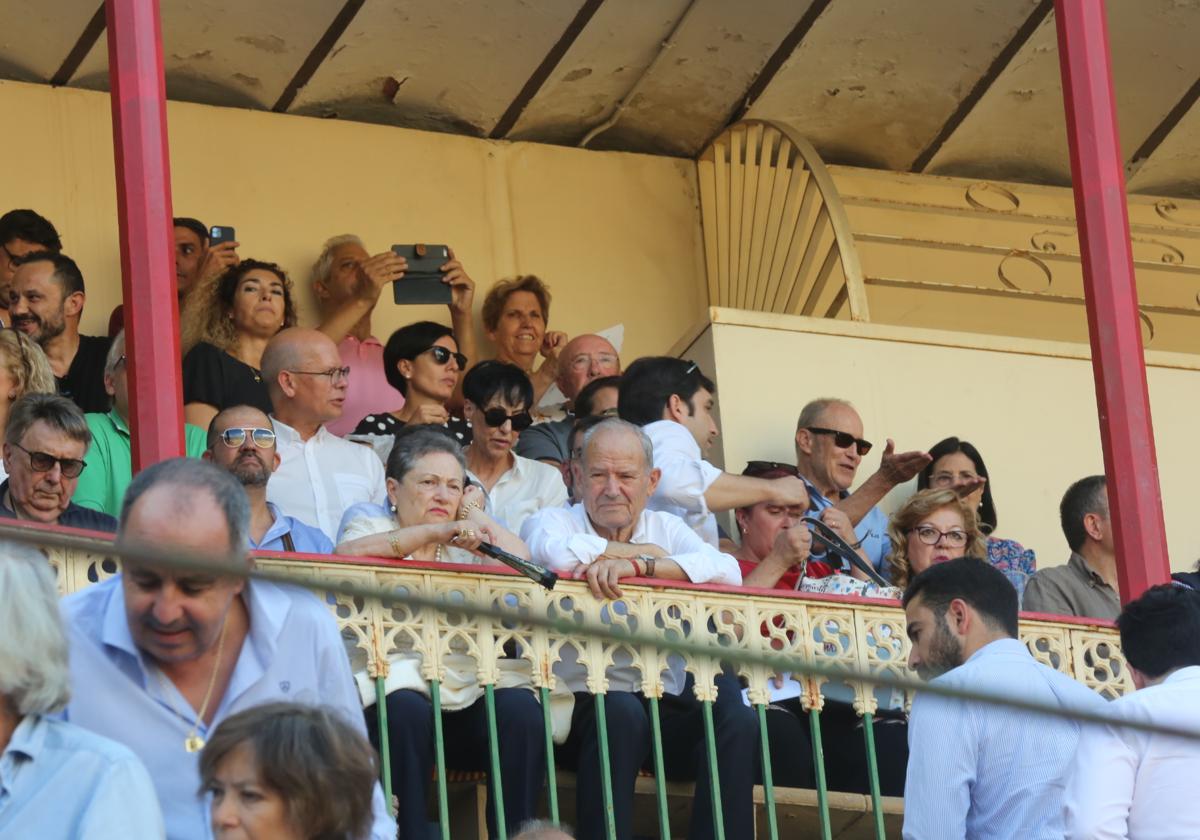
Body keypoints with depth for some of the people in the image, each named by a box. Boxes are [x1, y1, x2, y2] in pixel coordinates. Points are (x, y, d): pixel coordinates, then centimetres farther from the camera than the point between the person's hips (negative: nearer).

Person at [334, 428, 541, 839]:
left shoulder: (468, 546, 25)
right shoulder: (373, 523, 18)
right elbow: (348, 554, -8)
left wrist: (473, 515, 16)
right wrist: (435, 531, -13)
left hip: (470, 680, 3)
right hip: (400, 673, -3)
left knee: (520, 709, -28)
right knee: (405, 710, -37)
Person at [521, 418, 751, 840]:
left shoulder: (667, 528, 15)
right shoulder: (553, 521, 6)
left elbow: (728, 572, -7)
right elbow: (555, 553, -21)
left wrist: (636, 565, -22)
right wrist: (647, 551, -5)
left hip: (664, 703, 3)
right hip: (580, 704, -3)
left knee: (737, 718, -22)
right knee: (621, 711, -34)